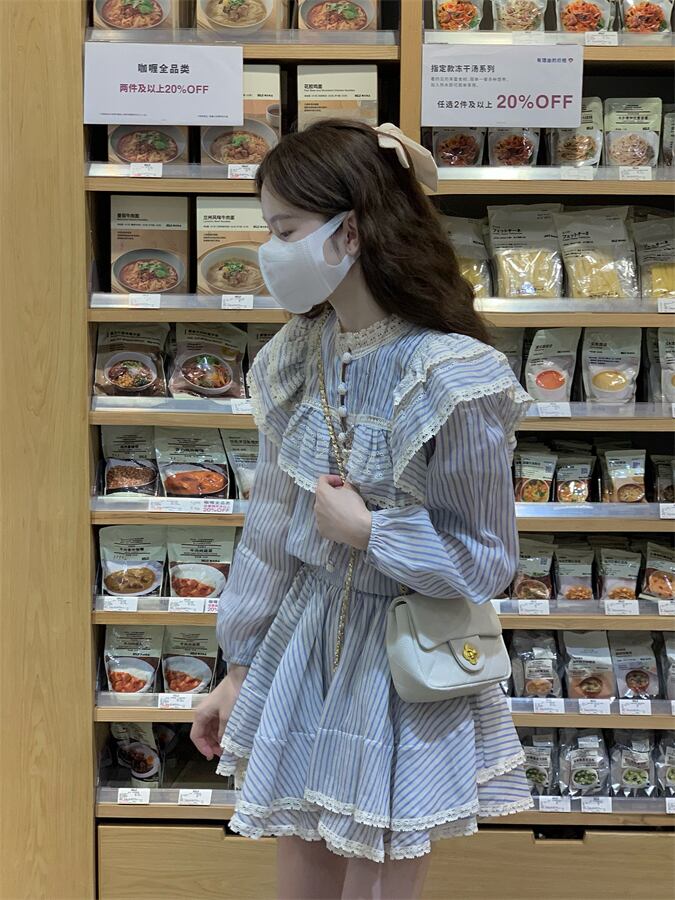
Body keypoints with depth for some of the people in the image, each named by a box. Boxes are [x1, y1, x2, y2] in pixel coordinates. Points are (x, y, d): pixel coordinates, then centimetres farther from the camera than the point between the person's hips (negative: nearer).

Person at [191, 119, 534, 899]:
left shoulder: (451, 378, -21)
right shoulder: (294, 359, -2)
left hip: (406, 667, -5)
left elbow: (486, 562, -12)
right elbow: (272, 524, 6)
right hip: (301, 646, 6)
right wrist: (239, 667, 10)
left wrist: (367, 530, -18)